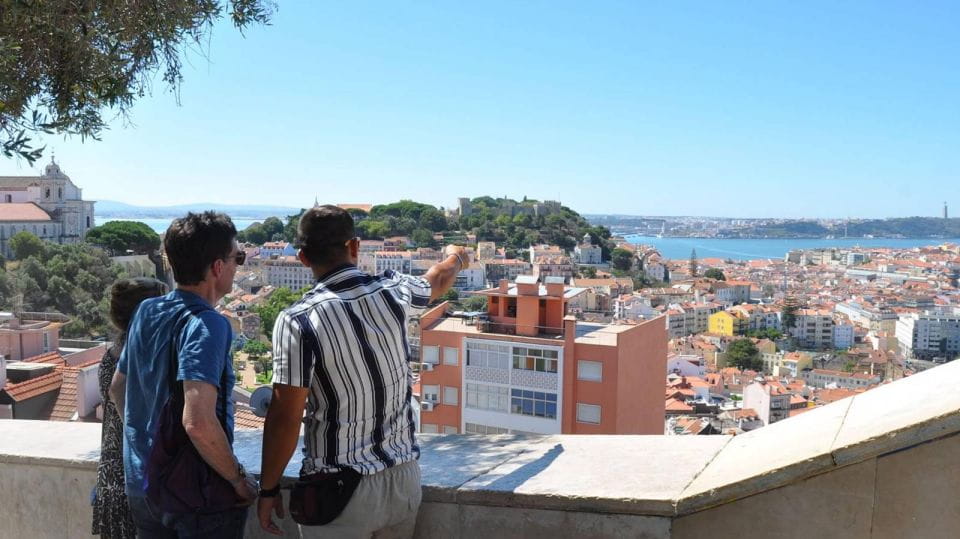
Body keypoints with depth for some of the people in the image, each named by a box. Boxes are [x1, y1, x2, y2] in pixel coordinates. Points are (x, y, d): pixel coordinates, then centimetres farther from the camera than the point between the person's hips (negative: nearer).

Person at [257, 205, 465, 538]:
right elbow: (438, 281, 19)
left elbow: (285, 418, -16)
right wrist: (455, 258, 41)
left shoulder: (297, 321, -18)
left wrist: (269, 488, -2)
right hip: (403, 477, 4)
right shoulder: (392, 290, -5)